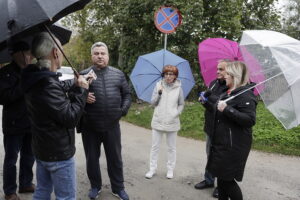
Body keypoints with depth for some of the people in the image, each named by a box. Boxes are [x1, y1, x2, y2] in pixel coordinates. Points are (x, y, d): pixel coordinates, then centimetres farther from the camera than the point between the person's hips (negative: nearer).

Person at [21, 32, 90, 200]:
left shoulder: (37, 79, 5)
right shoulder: (48, 84, -27)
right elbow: (71, 118, -24)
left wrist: (75, 87, 3)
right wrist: (82, 90, -15)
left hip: (42, 149, 10)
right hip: (59, 153, -10)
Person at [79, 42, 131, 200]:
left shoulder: (118, 74, 5)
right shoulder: (84, 74, 0)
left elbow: (127, 94, 11)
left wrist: (123, 109, -3)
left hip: (112, 126, 1)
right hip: (90, 127, 0)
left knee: (115, 158, 13)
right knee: (92, 158, 15)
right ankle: (95, 186, 37)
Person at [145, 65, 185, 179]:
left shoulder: (178, 88, -1)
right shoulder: (159, 85, -1)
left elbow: (181, 104, 8)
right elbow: (153, 102, -1)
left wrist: (176, 113, -9)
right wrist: (159, 93, -16)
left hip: (172, 122, 0)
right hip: (158, 121, 0)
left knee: (171, 148, 12)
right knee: (155, 147, 9)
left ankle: (170, 169, 27)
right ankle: (152, 169, 22)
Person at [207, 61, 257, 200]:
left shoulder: (245, 94, -15)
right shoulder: (227, 93, 13)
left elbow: (250, 120, -26)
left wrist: (227, 109, -30)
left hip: (233, 146, -9)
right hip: (221, 143, 9)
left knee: (227, 180, 1)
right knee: (221, 177, 17)